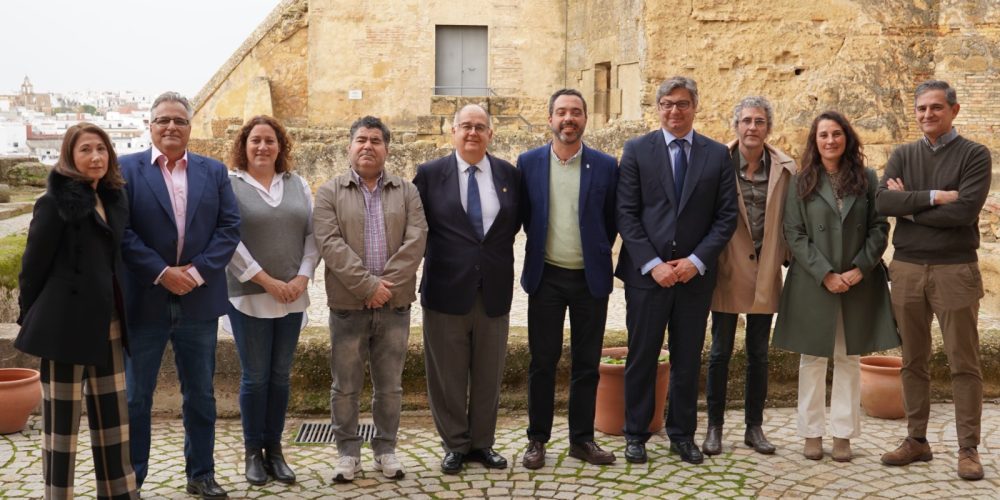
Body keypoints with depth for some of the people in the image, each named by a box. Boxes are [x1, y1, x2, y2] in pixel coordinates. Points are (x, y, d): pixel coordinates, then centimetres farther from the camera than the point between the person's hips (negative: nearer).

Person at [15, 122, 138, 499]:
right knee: (62, 418, 3)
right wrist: (30, 317, -1)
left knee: (113, 413, 11)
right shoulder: (56, 202, -11)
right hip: (67, 322, -7)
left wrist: (117, 312, 12)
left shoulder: (113, 200, 9)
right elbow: (34, 264, -7)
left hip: (108, 322, 7)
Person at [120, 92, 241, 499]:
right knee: (135, 397, 7)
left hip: (199, 300, 2)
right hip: (144, 300, -2)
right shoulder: (127, 169, 0)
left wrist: (198, 271, -12)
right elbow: (121, 231, -8)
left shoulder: (214, 171, 7)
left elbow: (230, 227, 0)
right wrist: (161, 273, -16)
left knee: (201, 394, 12)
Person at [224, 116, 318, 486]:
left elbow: (312, 234, 7)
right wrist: (267, 281, -14)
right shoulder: (229, 185, -4)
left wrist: (302, 278, -7)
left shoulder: (298, 185, 9)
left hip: (292, 297, 4)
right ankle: (253, 452, 16)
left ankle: (274, 449, 20)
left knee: (280, 376, 10)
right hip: (248, 296, -4)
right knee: (255, 377, 3)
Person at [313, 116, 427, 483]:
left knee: (390, 385, 9)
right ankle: (348, 452, 19)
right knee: (346, 385, 6)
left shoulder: (407, 191, 8)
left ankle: (385, 448, 22)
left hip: (395, 304, 1)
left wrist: (387, 284, -14)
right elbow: (330, 244, -9)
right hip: (348, 304, -1)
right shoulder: (329, 192, 3)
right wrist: (367, 285, -17)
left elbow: (416, 240, -4)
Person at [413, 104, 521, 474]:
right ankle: (455, 445, 22)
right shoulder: (430, 174, -2)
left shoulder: (509, 175, 4)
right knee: (448, 375, 7)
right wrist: (438, 257, 1)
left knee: (489, 374, 11)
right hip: (446, 290, -2)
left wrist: (496, 254, 8)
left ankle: (482, 443, 26)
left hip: (495, 291, 2)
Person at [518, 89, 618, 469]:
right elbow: (524, 215, 9)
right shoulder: (529, 162, 0)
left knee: (587, 362, 7)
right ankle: (537, 439, 16)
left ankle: (582, 439, 19)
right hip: (546, 276, 0)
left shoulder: (605, 166, 0)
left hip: (591, 277, 1)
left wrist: (597, 254, 8)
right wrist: (542, 245, 10)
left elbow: (611, 221, 7)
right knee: (542, 360, 5)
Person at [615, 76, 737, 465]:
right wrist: (652, 264, -11)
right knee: (642, 357, 6)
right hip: (646, 272, -1)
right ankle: (636, 434, 19)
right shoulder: (637, 150, 2)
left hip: (695, 274, 2)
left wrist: (697, 260, -9)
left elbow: (726, 216, 2)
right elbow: (626, 214, -3)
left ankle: (682, 435, 24)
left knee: (688, 360, 10)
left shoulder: (718, 155, 6)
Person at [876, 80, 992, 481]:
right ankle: (916, 440, 19)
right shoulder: (902, 156, 10)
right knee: (913, 361, 10)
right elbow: (883, 202, -7)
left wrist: (909, 206, -8)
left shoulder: (974, 155, -1)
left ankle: (968, 448, 9)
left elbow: (965, 210, -16)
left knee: (964, 362, 1)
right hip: (907, 269, 4)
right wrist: (934, 197, -16)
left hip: (955, 270, -3)